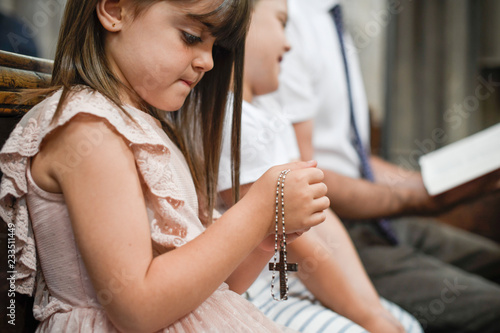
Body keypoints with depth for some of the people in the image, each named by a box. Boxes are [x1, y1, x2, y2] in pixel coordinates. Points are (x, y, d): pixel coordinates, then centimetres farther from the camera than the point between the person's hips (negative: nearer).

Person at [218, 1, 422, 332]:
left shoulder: (274, 121, 14)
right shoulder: (231, 120, -20)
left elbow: (320, 220, 5)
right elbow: (297, 246, -20)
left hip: (293, 280, 10)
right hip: (256, 295, -10)